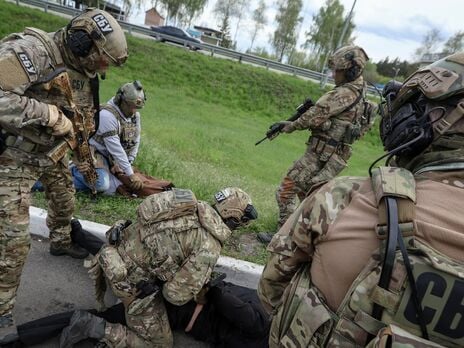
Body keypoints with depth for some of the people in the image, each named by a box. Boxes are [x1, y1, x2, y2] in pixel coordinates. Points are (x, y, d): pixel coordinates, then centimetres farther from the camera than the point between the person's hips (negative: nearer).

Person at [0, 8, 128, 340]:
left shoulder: (84, 74, -1)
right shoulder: (31, 50, -27)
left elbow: (84, 118, 13)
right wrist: (49, 114, -33)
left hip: (53, 154, 8)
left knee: (65, 203, 27)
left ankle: (61, 242, 58)